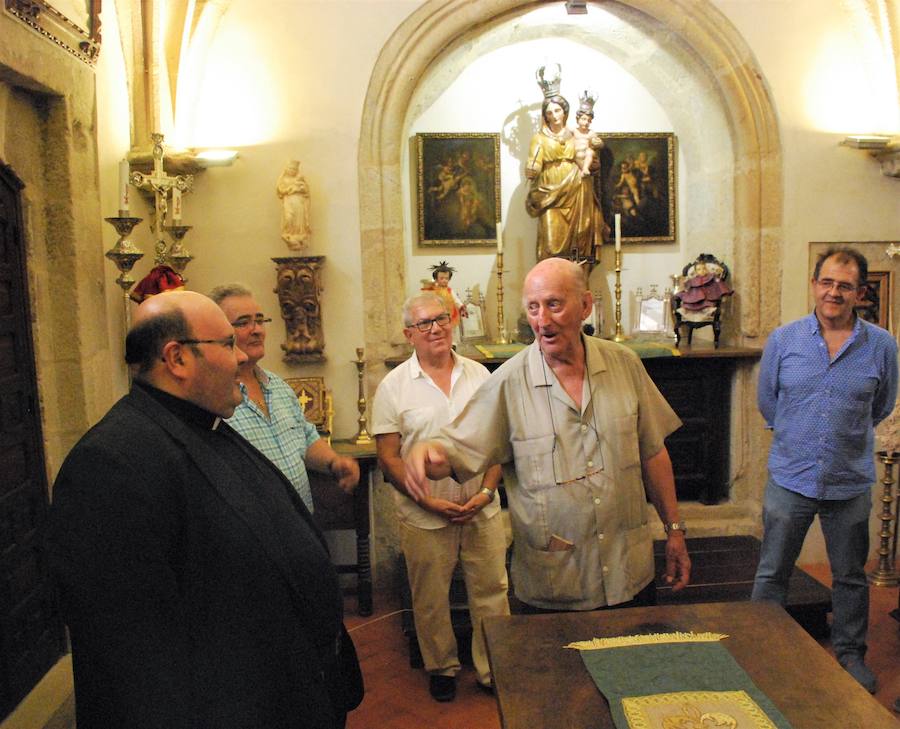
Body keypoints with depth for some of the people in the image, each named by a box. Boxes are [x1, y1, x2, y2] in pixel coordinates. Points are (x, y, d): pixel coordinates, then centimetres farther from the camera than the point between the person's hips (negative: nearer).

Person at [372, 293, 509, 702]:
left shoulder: (479, 376, 2)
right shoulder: (394, 386, -6)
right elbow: (388, 457, -7)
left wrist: (487, 491, -9)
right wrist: (430, 502, -14)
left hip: (483, 511, 2)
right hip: (424, 517, -2)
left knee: (492, 593, 11)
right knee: (430, 600, 13)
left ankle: (494, 669, 30)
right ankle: (441, 667, 36)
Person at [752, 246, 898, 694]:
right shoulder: (783, 340, -4)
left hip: (851, 483, 1)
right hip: (790, 478, 0)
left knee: (850, 577, 17)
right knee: (772, 574, 9)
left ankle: (850, 654, 36)